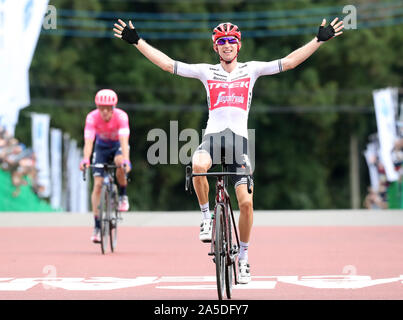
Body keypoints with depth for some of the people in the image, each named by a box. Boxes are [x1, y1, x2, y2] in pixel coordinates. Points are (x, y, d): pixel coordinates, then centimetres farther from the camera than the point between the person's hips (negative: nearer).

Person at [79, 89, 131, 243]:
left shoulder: (121, 116, -30)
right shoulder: (92, 117, -28)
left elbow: (124, 140, -40)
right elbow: (88, 141, -37)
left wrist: (126, 160, -55)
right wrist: (85, 159, -54)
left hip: (118, 146, -1)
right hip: (102, 147, 1)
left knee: (120, 163, -36)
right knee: (98, 184, -12)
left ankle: (123, 196, -9)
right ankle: (97, 227, -7)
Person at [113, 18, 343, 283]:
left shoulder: (251, 69, 10)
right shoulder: (206, 72, 10)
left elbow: (289, 62, 5)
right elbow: (167, 63, 8)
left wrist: (320, 39, -2)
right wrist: (136, 41, 3)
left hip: (239, 139, 0)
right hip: (212, 136, 0)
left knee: (246, 202, -8)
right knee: (198, 166, -36)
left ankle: (243, 257, 11)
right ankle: (207, 217, -11)